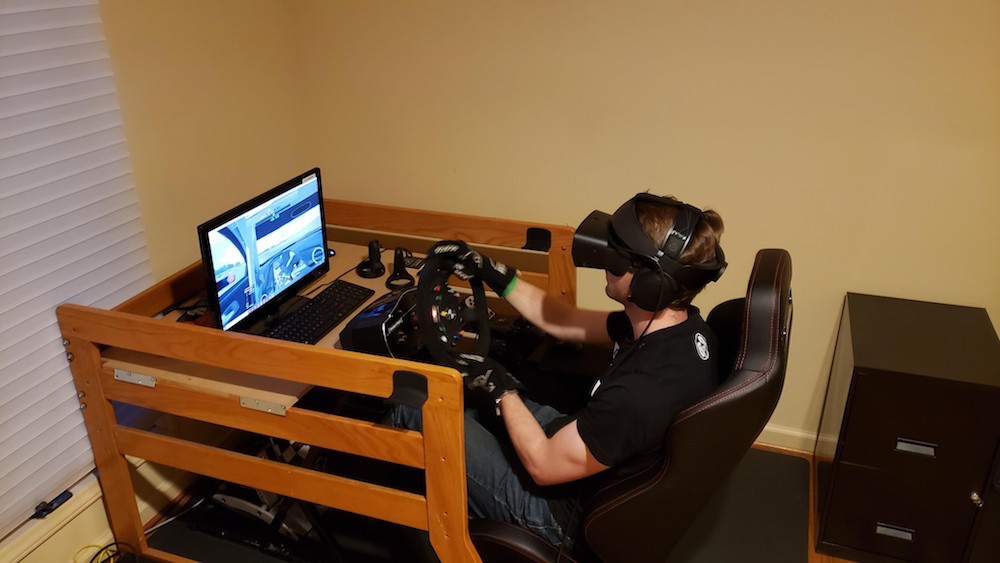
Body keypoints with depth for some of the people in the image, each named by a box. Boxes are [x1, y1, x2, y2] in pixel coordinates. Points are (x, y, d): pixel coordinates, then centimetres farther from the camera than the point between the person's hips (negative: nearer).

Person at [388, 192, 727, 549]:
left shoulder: (643, 393, -39)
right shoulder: (683, 324, -11)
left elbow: (544, 466, -25)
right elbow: (567, 324, 3)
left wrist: (501, 389, -13)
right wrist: (495, 275, 0)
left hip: (562, 510, -8)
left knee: (412, 402, 0)